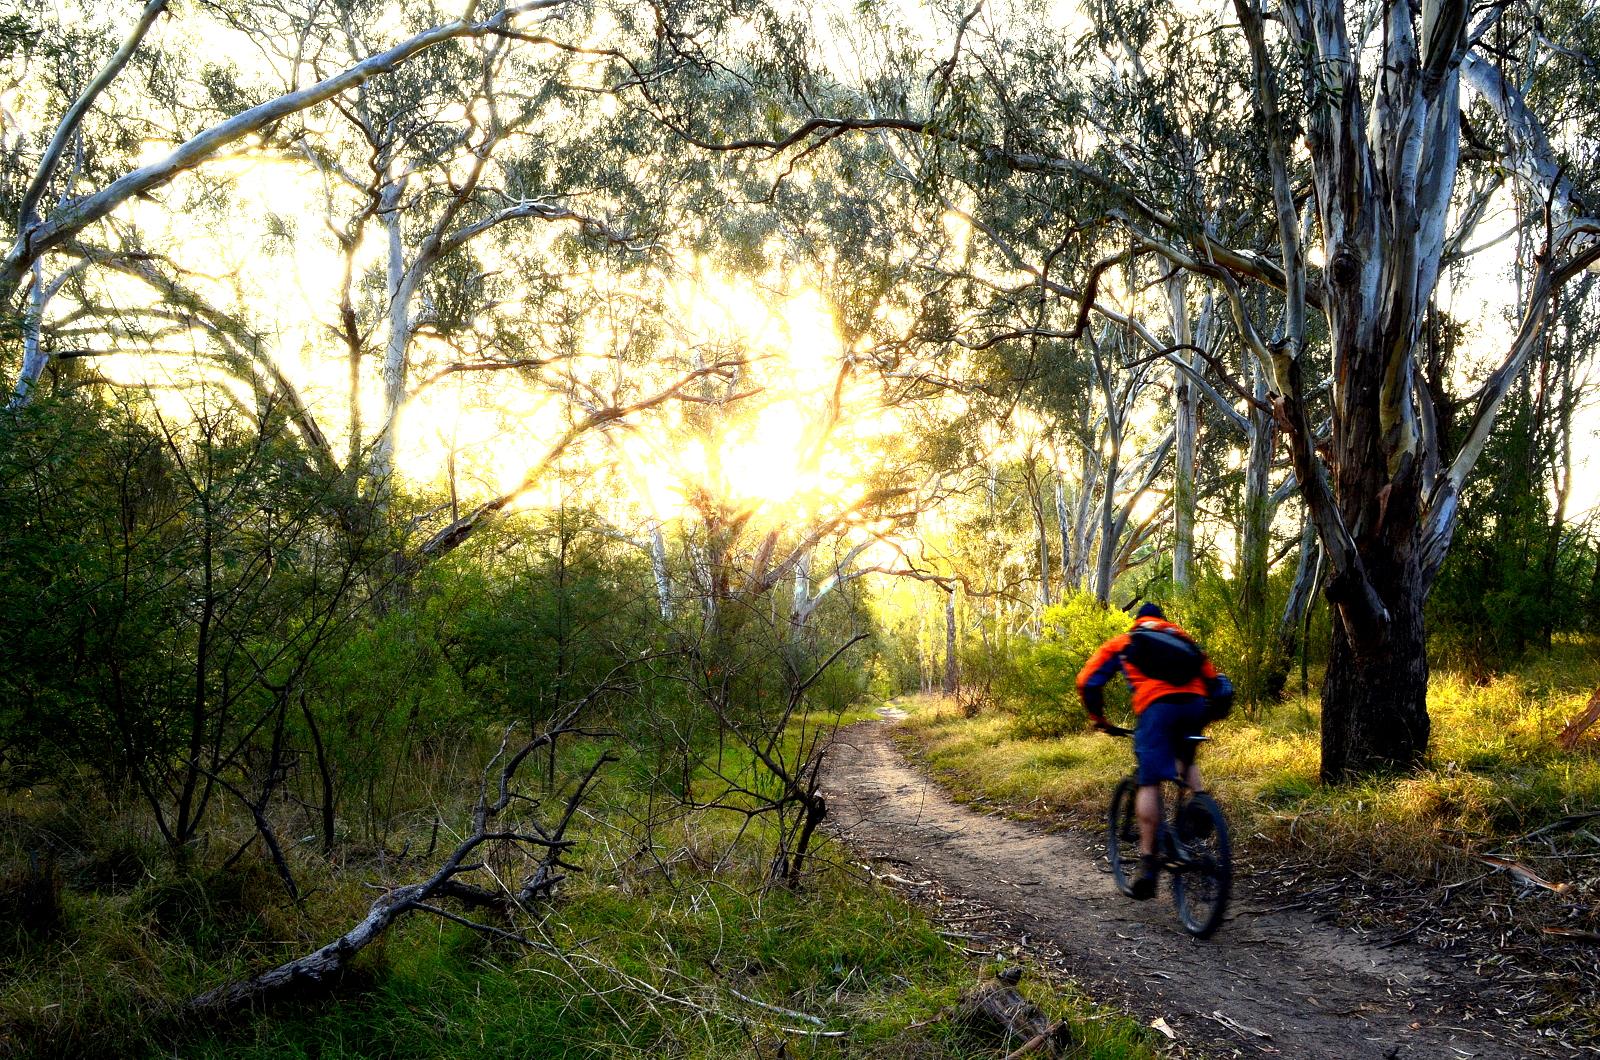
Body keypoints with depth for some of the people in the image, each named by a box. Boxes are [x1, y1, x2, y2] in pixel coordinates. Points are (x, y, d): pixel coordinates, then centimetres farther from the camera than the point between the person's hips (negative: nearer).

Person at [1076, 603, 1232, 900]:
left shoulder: (1122, 643, 26)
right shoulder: (1183, 638, 32)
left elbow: (1088, 681, 19)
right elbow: (1213, 681, 27)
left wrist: (1096, 717, 29)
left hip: (1156, 707, -3)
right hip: (1194, 704, 3)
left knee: (1150, 783, -3)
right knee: (1187, 759, 32)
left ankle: (1148, 860, -11)